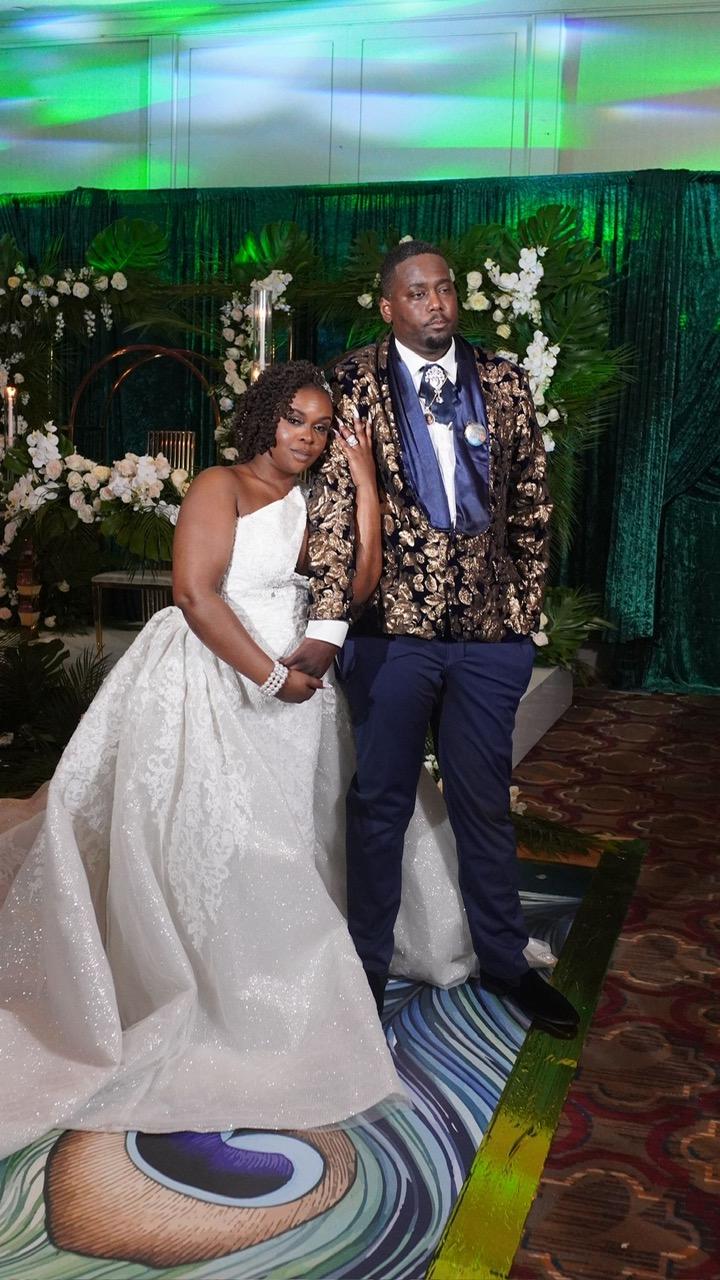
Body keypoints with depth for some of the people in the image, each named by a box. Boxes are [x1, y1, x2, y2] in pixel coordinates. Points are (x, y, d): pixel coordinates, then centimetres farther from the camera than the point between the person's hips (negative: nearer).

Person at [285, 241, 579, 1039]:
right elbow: (332, 504, -11)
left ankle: (503, 960, 32)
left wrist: (527, 612, 8)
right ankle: (367, 967, 27)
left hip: (489, 630, 3)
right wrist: (326, 627, -20)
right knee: (381, 802, 10)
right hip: (391, 629, -2)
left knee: (485, 801, 14)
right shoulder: (354, 385, -3)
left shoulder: (502, 384, 7)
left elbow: (531, 503, 11)